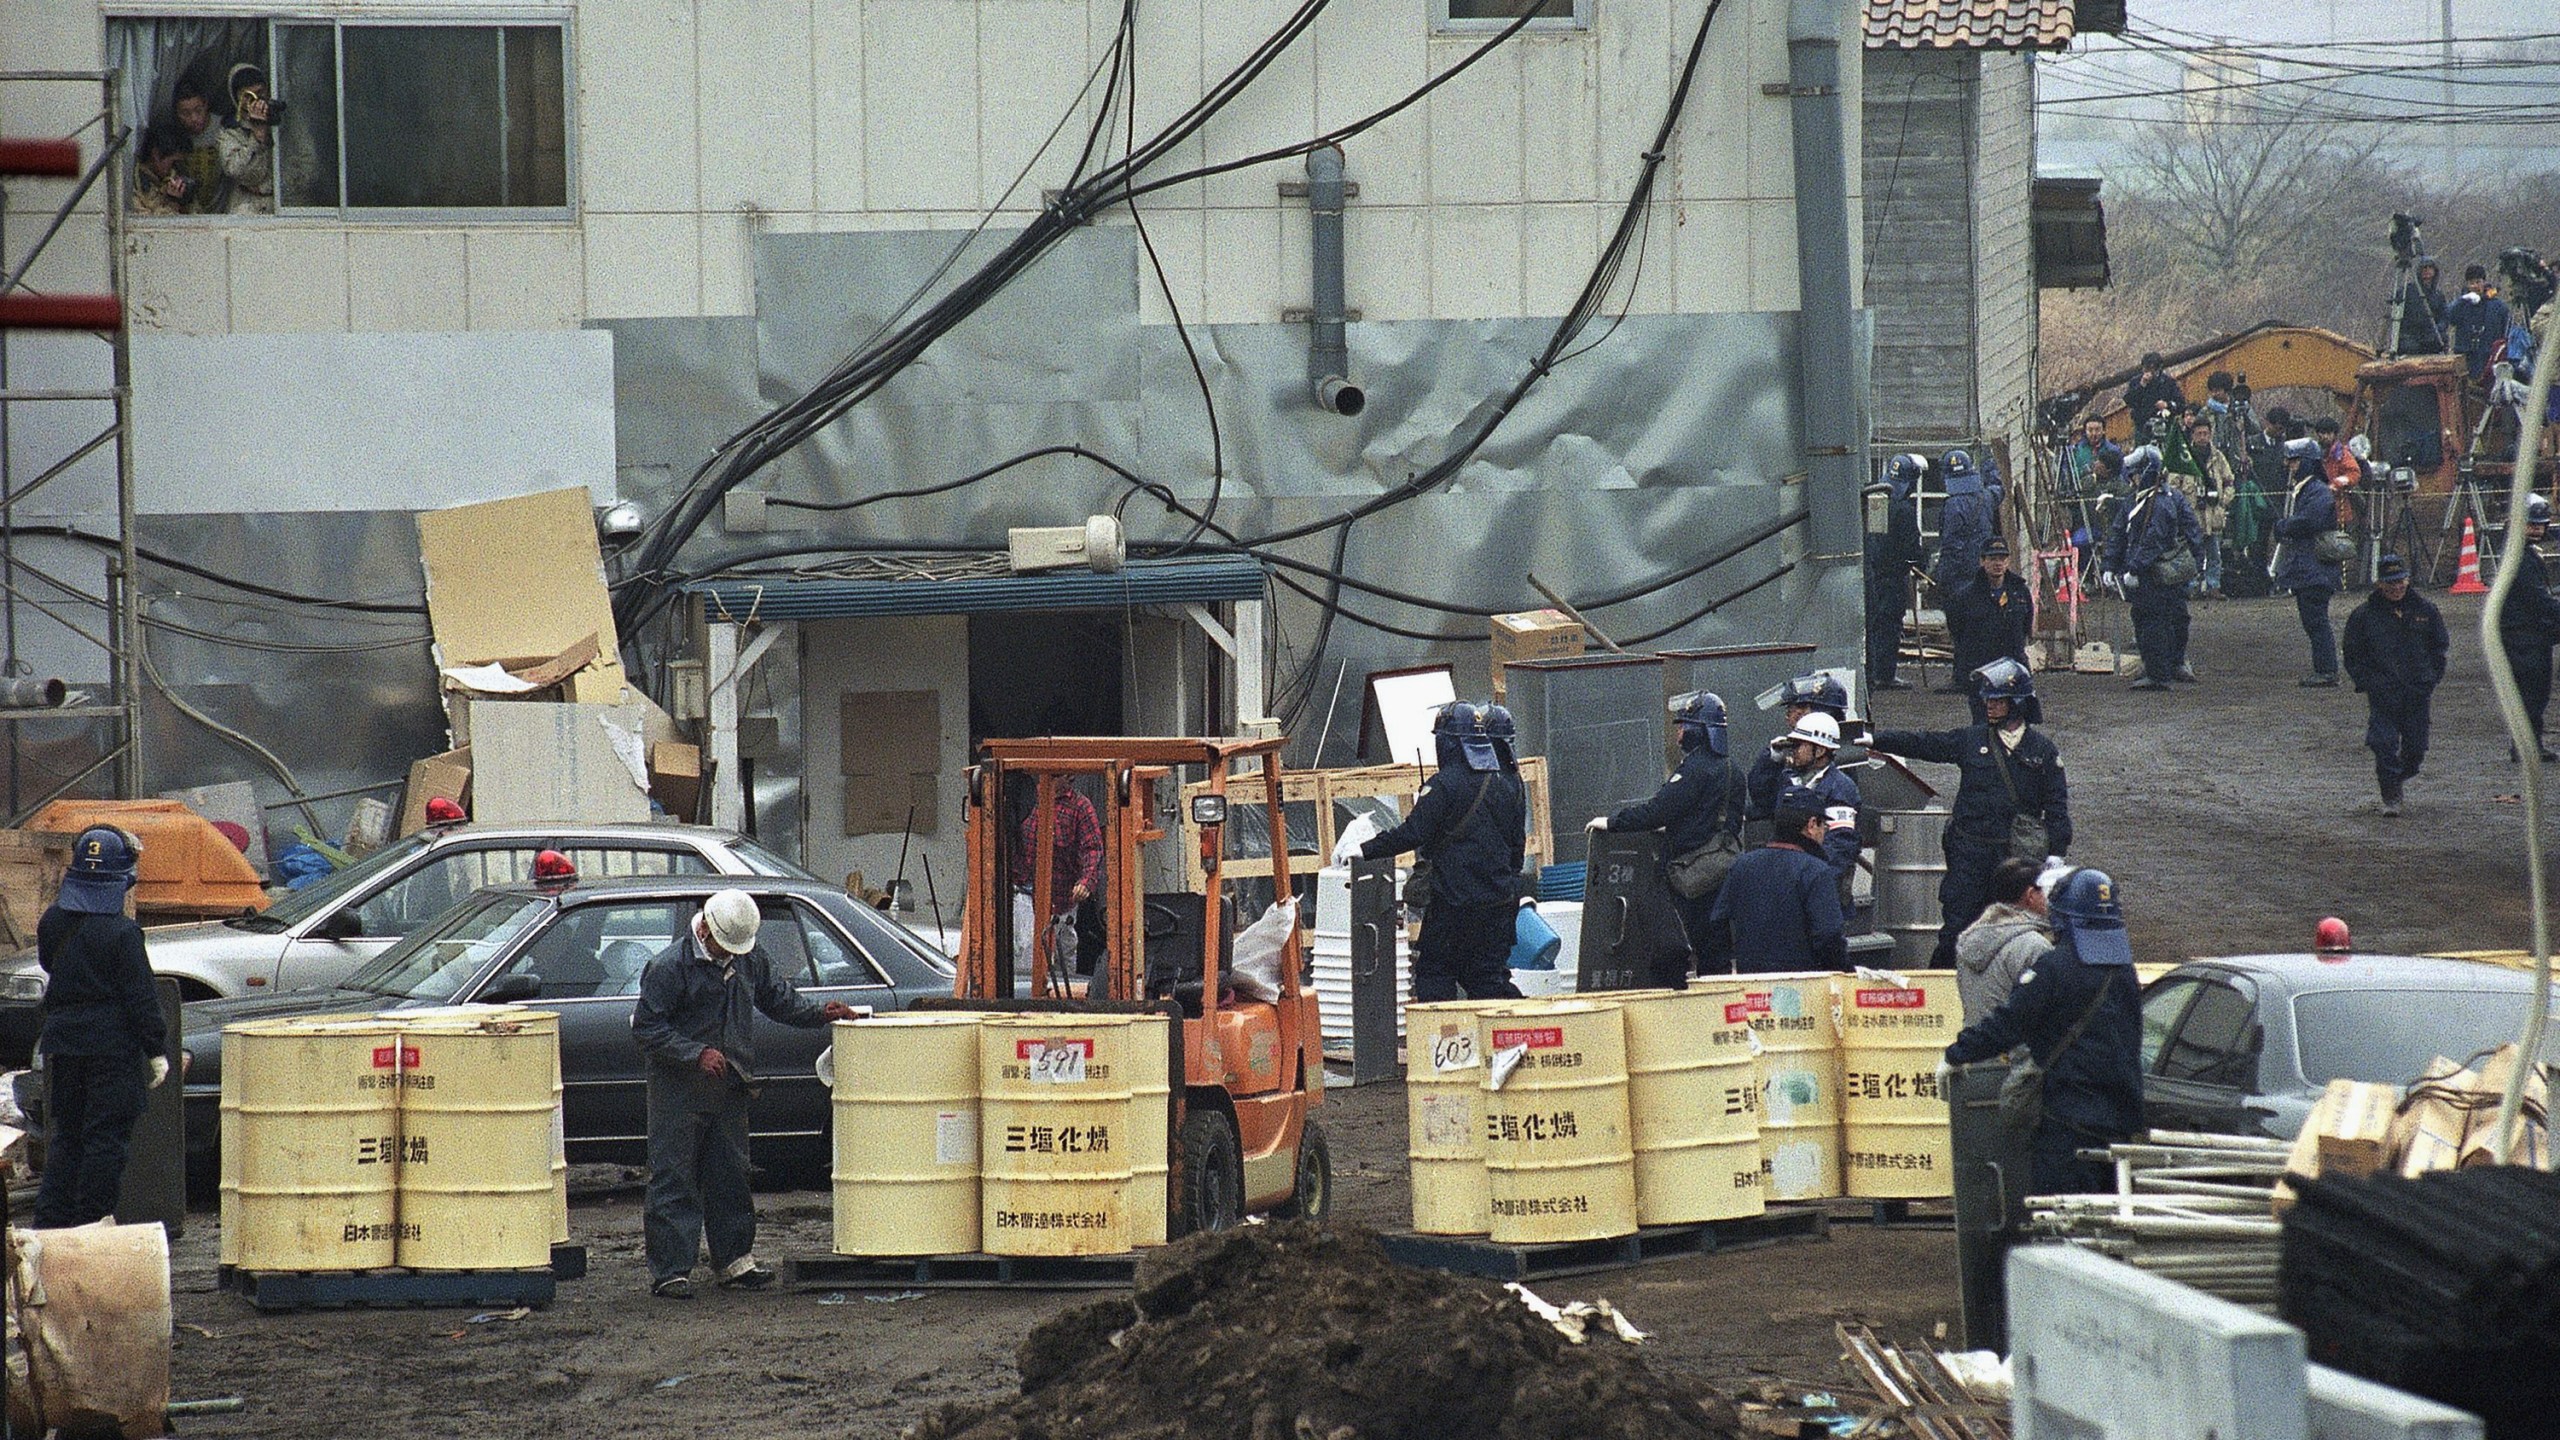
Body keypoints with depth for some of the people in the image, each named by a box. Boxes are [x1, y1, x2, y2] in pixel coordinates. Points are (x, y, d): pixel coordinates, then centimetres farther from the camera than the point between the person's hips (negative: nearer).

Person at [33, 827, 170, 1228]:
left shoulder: (52, 922, 1)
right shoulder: (121, 933, -15)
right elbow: (141, 999, -13)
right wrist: (157, 1051, -8)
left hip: (63, 1043, 6)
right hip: (112, 1045, -6)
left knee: (65, 1135, 14)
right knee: (107, 1135, 1)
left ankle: (51, 1219, 13)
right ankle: (91, 1223, 1)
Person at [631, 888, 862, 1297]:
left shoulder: (749, 960, 7)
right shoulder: (668, 967, -13)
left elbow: (778, 998, 19)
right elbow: (647, 1028, -13)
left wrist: (821, 1013, 4)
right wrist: (696, 1054, -21)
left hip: (730, 1090, 6)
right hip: (679, 1092, -6)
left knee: (730, 1178, 13)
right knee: (673, 1182, -4)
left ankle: (735, 1259, 23)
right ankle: (669, 1271, -1)